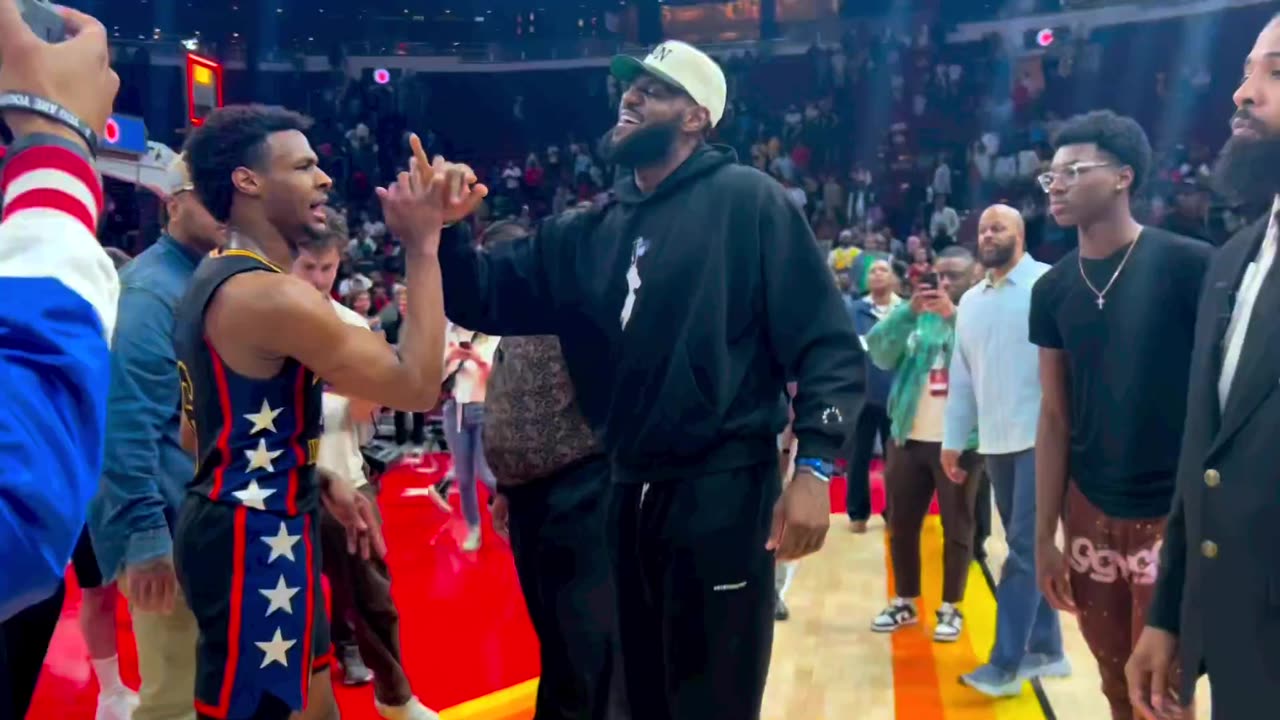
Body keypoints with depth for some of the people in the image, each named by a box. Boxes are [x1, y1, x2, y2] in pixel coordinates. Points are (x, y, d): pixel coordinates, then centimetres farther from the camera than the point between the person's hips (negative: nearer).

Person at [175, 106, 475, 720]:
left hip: (249, 524, 10)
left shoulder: (216, 278, 12)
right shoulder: (272, 294, -22)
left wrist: (322, 485, 13)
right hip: (256, 537, -10)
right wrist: (422, 244, -19)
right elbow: (417, 386, -23)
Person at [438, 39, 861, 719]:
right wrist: (442, 230, -11)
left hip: (724, 488, -5)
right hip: (628, 494, 6)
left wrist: (814, 466, -18)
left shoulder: (747, 201, -6)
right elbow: (487, 298, 8)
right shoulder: (588, 232, 10)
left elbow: (826, 342, -10)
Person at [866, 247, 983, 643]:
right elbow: (879, 352, -7)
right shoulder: (916, 317, 8)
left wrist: (953, 314, -27)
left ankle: (951, 608, 20)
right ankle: (904, 602, 25)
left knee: (957, 527, 8)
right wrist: (909, 310, -17)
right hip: (908, 438, 4)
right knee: (901, 524, 11)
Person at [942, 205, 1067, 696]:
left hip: (1040, 437, -6)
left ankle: (1005, 664, 0)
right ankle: (1045, 649, 24)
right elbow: (962, 376, 14)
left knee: (1025, 550, -5)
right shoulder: (971, 301, 13)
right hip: (995, 442, 6)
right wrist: (953, 440, 12)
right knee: (1028, 548, 13)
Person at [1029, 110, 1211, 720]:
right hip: (1090, 517, 4)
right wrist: (1045, 535, 4)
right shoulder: (1053, 290, 3)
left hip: (1173, 516, -4)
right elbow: (1054, 416, 6)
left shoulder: (1190, 266, -10)